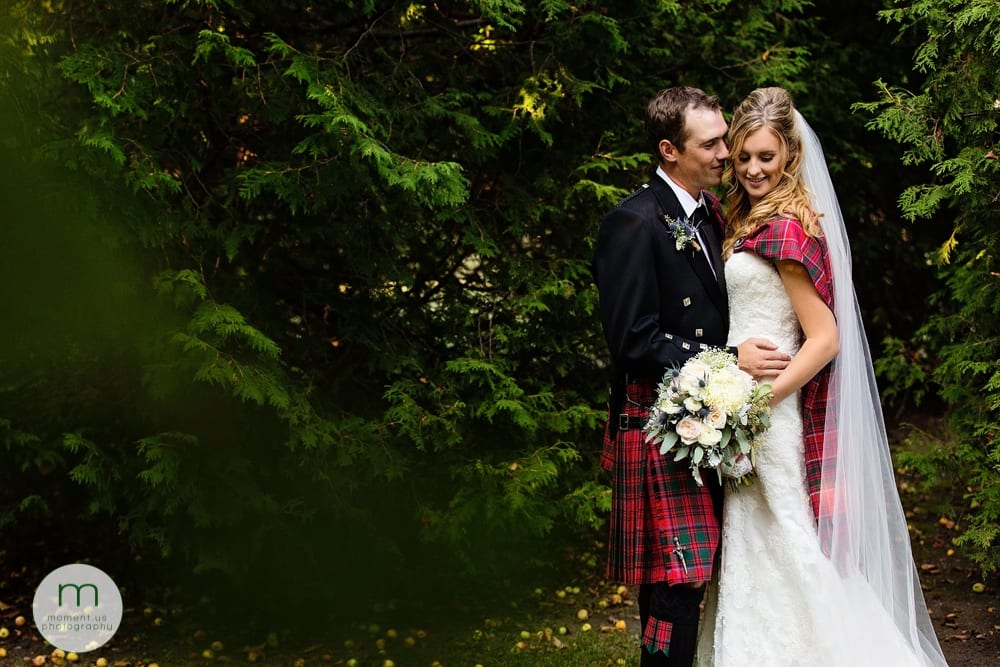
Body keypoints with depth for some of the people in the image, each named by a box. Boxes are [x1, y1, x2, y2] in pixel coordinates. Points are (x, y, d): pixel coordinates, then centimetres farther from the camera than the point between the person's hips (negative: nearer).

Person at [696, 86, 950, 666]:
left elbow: (825, 338, -18)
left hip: (775, 415, -9)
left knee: (779, 551, -3)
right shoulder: (754, 221, 12)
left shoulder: (784, 228, -16)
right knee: (754, 551, 14)